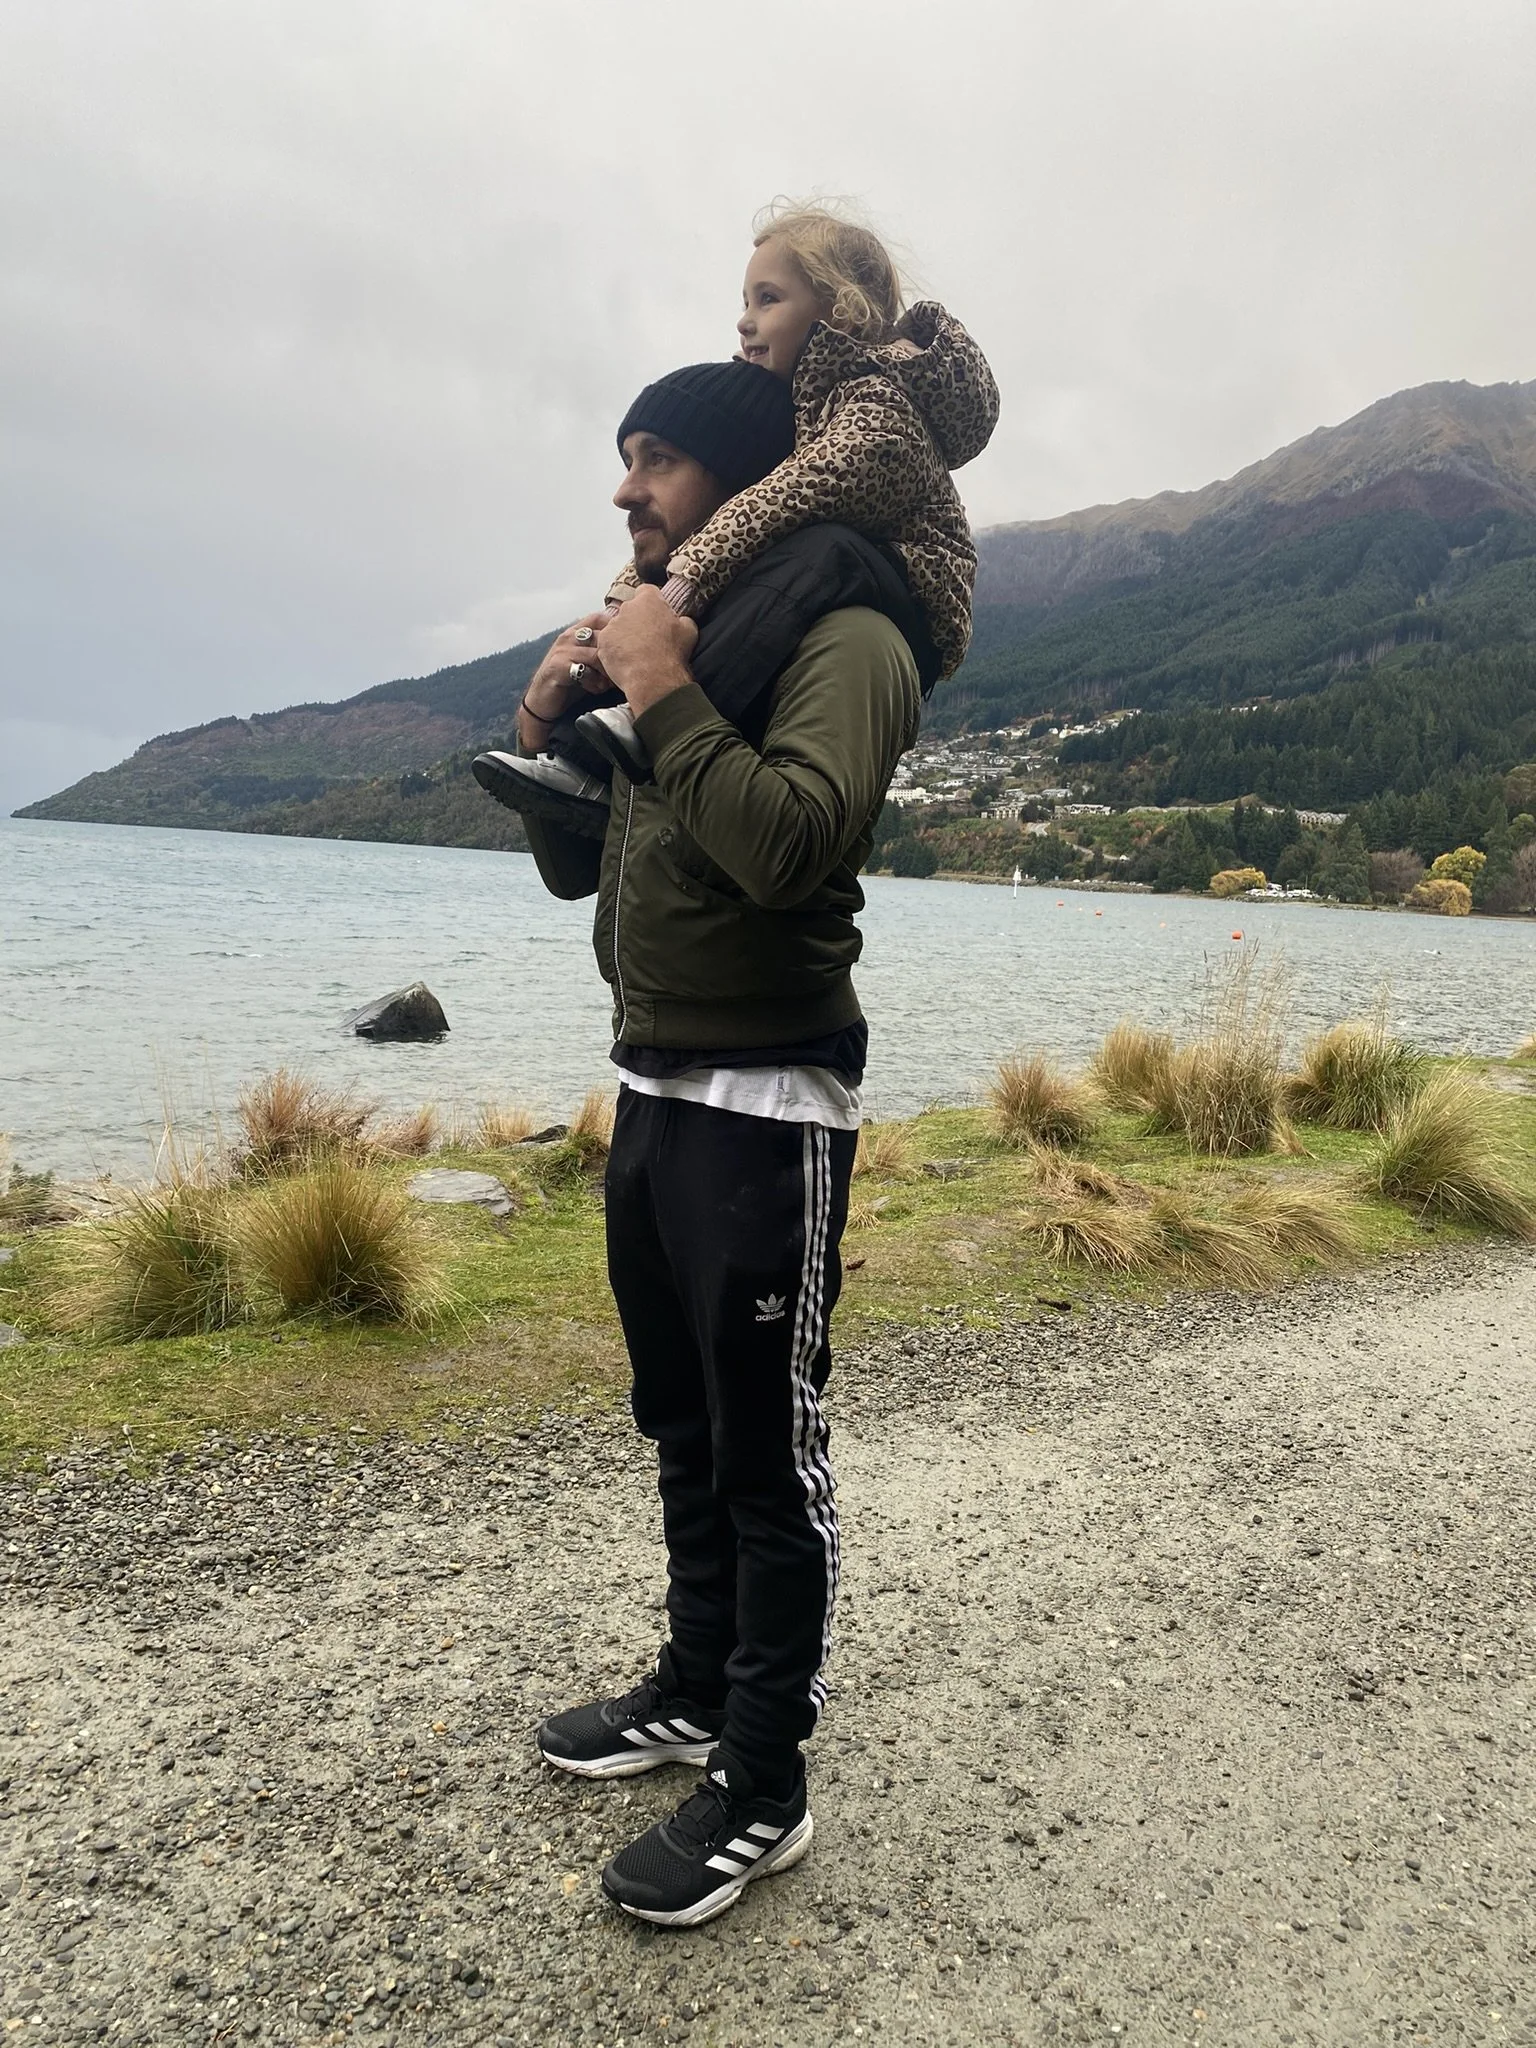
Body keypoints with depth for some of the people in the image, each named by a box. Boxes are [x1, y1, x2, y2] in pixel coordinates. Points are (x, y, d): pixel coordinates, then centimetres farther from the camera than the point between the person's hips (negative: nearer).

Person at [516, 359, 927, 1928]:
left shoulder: (844, 636, -10)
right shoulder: (663, 630, 16)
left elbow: (792, 843, -28)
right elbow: (573, 869, 18)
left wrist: (662, 695, -19)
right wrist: (551, 726, 2)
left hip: (764, 1111, -9)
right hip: (649, 1092, 9)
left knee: (767, 1459, 2)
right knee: (681, 1433, 20)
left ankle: (763, 1793, 19)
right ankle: (695, 1694, 39)